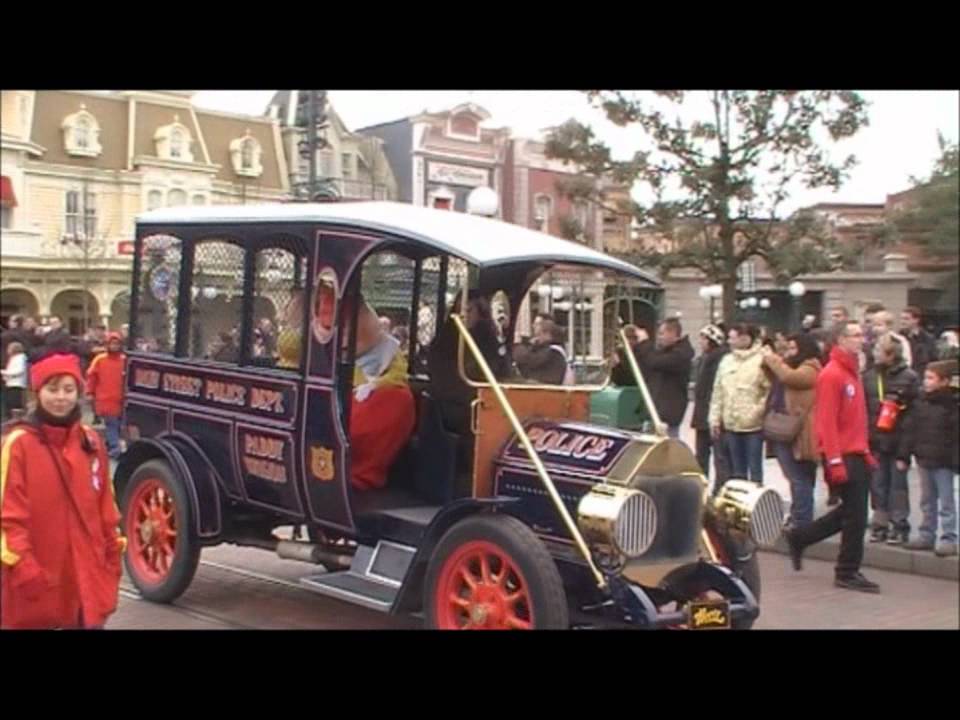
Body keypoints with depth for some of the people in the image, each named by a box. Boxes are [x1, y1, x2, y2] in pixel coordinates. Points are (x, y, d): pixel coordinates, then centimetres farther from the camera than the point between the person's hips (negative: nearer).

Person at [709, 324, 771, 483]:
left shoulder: (761, 361, -9)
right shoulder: (726, 361, 10)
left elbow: (771, 390, -11)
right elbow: (718, 392, 11)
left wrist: (759, 411, -15)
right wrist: (715, 419, 8)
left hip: (753, 424, -6)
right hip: (730, 424, 6)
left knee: (755, 468, 2)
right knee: (736, 469, 14)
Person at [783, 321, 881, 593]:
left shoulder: (852, 372, 15)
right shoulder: (832, 375, -14)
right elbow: (827, 421, -19)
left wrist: (865, 453, 17)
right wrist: (835, 461, -22)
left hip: (857, 454, 9)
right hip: (844, 456, -9)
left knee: (851, 512, 15)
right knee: (855, 515, -2)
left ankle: (798, 537, 26)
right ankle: (848, 573, 10)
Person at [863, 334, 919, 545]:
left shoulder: (908, 377, -6)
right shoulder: (868, 376, 7)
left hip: (899, 440, -4)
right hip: (876, 440, 4)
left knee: (898, 483, 1)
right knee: (877, 483, 8)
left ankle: (899, 525, 10)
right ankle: (879, 524, 18)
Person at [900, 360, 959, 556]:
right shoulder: (921, 403, 7)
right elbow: (910, 430, 9)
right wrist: (903, 456, 6)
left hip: (943, 462, -6)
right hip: (924, 459, 6)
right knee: (927, 502, 15)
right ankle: (926, 535, 24)